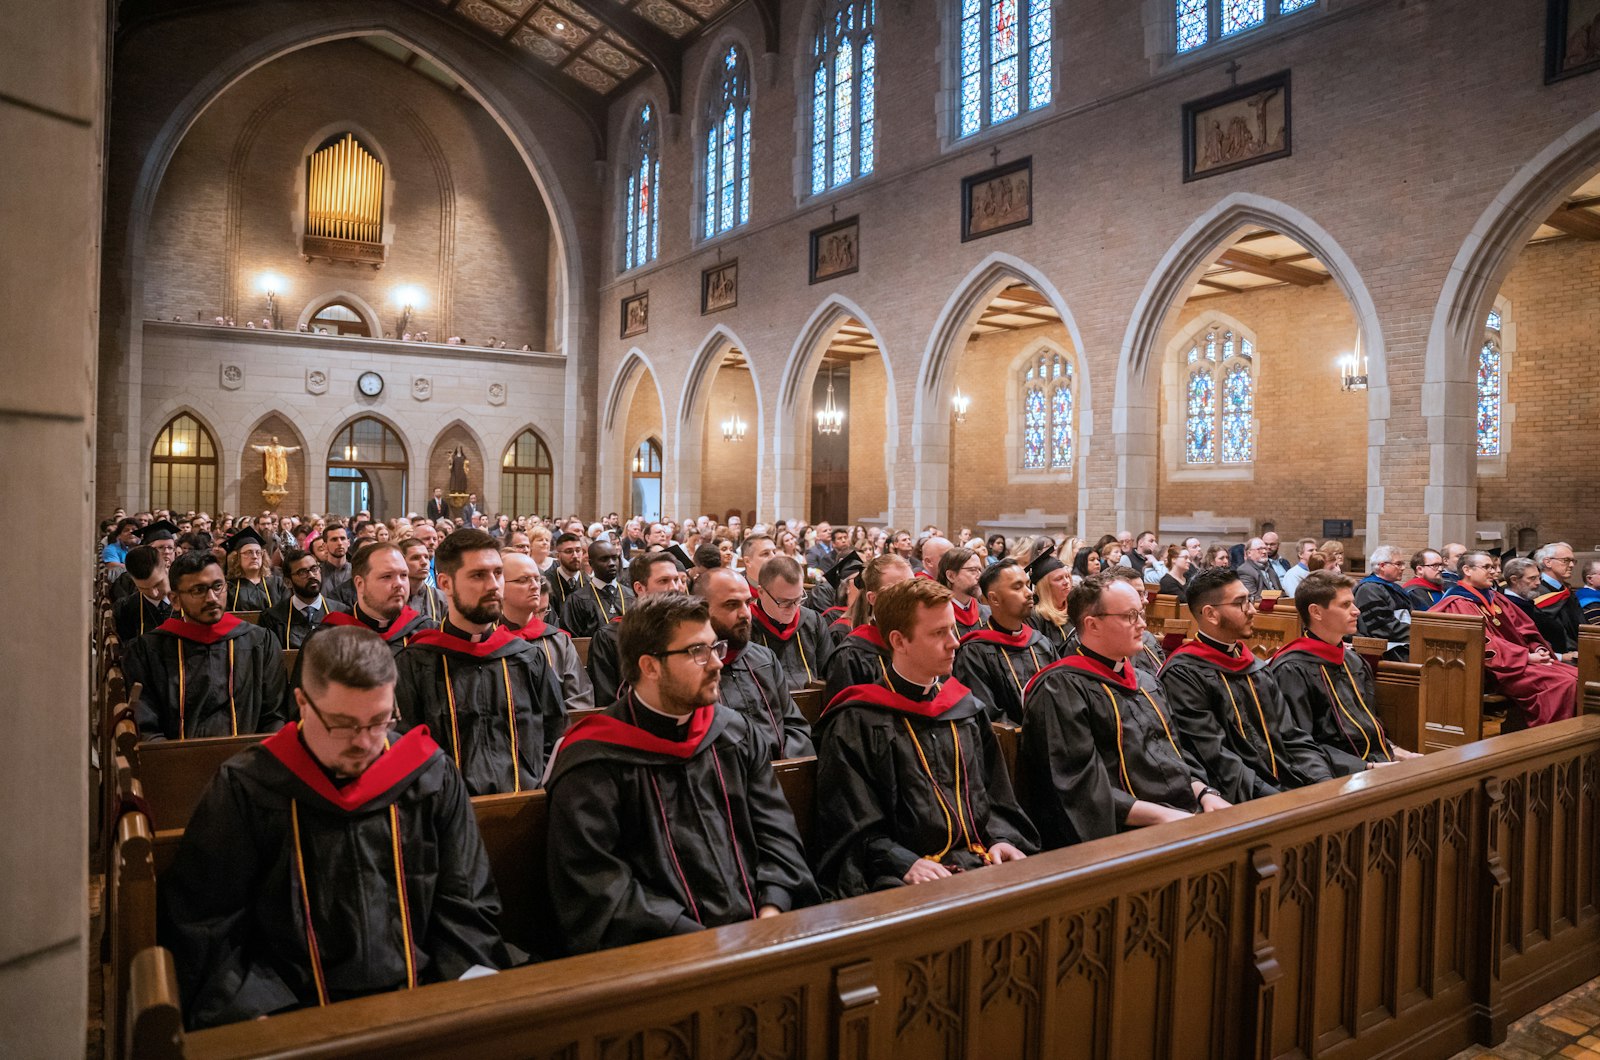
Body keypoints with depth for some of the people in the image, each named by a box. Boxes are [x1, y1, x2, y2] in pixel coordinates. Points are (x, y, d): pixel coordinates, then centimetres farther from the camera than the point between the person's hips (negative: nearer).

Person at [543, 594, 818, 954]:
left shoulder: (738, 733, 14)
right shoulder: (592, 760, -4)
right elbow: (592, 881, -12)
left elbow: (776, 833, 13)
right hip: (661, 950, -6)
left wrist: (772, 910, -6)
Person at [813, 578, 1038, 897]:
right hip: (901, 879, -6)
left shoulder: (968, 709, 17)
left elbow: (997, 797, 19)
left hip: (981, 861, 6)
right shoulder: (854, 724, -1)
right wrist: (904, 863, -20)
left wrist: (1001, 839, 0)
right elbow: (852, 827, -5)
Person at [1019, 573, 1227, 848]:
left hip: (1191, 814, 10)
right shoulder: (1060, 689, -8)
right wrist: (1161, 815, -17)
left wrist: (1205, 793, 4)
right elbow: (1080, 784, -16)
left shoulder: (1145, 681, 21)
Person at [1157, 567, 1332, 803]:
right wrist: (1277, 799, -19)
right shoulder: (1182, 675, -8)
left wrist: (1325, 784, -1)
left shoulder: (1256, 668, 18)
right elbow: (1217, 760, -14)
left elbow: (1293, 739, 15)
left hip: (1292, 790, 7)